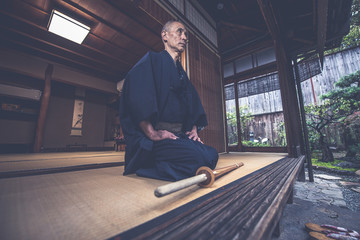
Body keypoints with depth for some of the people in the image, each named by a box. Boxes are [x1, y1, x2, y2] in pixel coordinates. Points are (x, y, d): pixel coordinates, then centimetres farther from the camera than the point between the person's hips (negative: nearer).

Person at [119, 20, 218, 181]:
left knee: (212, 155, -8)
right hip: (151, 138, -8)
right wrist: (152, 133, -21)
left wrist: (194, 129, 4)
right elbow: (137, 96, -15)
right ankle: (146, 165, -4)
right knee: (198, 158, -26)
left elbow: (194, 105, 20)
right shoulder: (152, 60, 2)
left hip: (179, 134, 8)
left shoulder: (181, 73, 24)